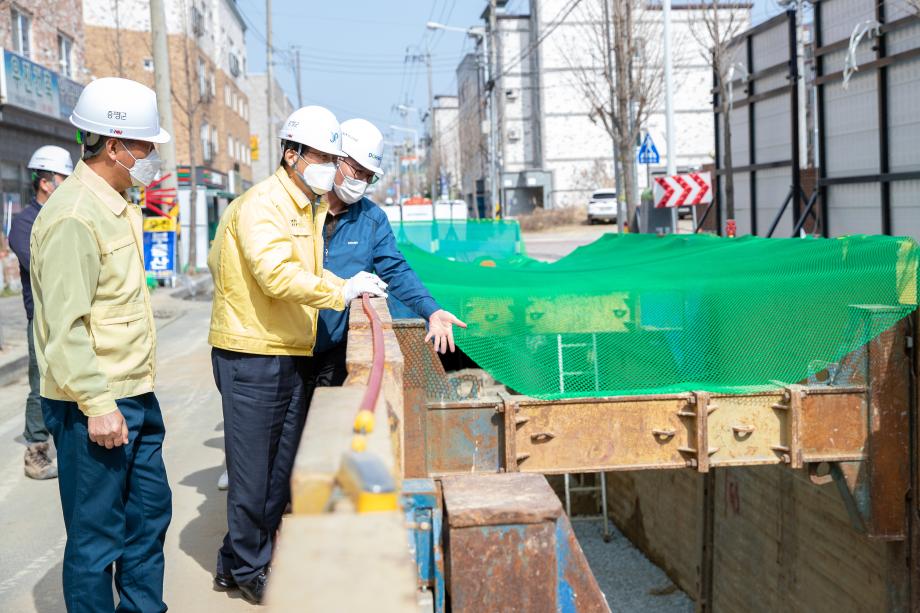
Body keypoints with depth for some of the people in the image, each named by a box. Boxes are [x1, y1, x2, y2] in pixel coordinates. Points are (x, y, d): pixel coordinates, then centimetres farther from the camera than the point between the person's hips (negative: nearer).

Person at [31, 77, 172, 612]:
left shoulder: (119, 207, 12)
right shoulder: (74, 216, -18)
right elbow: (65, 325, -22)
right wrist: (97, 403, -24)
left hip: (135, 396, 10)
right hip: (95, 406, -10)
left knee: (150, 512, 18)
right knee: (97, 536, 2)